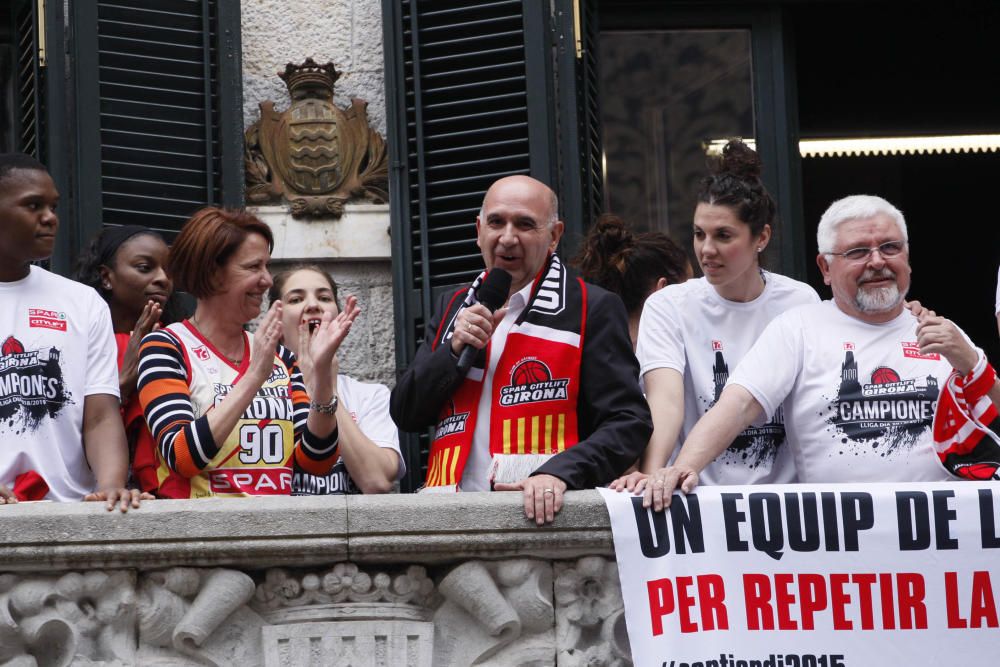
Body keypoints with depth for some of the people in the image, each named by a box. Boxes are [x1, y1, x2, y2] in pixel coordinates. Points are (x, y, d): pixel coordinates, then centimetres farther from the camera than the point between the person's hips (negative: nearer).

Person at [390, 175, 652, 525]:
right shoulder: (453, 308, 20)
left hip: (540, 512, -3)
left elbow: (628, 422, -3)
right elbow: (405, 416, 17)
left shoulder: (593, 309, 5)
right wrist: (454, 350, 1)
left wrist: (559, 472, -18)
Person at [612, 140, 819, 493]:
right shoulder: (668, 306, 0)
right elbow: (666, 399, -15)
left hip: (787, 490, 1)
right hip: (702, 495, 0)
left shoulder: (801, 301, 6)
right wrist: (651, 473, -31)